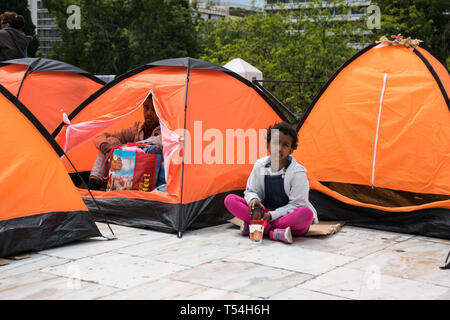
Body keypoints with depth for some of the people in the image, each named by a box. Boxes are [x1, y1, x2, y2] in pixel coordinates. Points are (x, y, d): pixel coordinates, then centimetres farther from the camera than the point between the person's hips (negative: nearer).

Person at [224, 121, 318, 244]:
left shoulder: (298, 173, -13)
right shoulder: (260, 166, 0)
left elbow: (296, 205, -13)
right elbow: (251, 191, 8)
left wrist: (272, 215, -22)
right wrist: (253, 199, -17)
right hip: (265, 213, 3)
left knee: (306, 213, -39)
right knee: (230, 199, -15)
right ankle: (274, 232, -30)